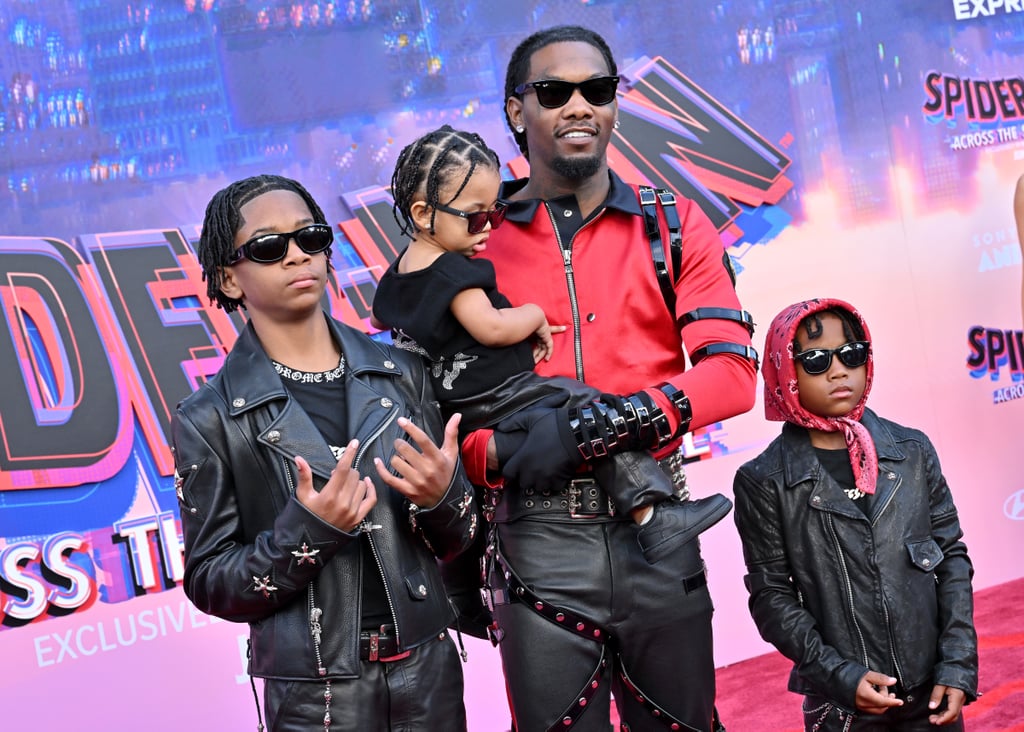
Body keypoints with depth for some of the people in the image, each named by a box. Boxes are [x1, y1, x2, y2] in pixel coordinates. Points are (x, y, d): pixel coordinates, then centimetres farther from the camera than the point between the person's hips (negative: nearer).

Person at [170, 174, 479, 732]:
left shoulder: (401, 375, 0)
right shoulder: (210, 419, -7)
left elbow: (456, 541, 6)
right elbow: (211, 587, -6)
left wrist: (441, 497, -15)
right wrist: (306, 533, -21)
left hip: (429, 670, 3)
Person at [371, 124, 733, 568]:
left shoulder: (401, 268, 13)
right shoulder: (454, 272, -18)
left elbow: (380, 316, 29)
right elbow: (490, 328, -28)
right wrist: (535, 315, -10)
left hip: (460, 406, 11)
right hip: (499, 396, -11)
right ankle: (652, 516, -22)